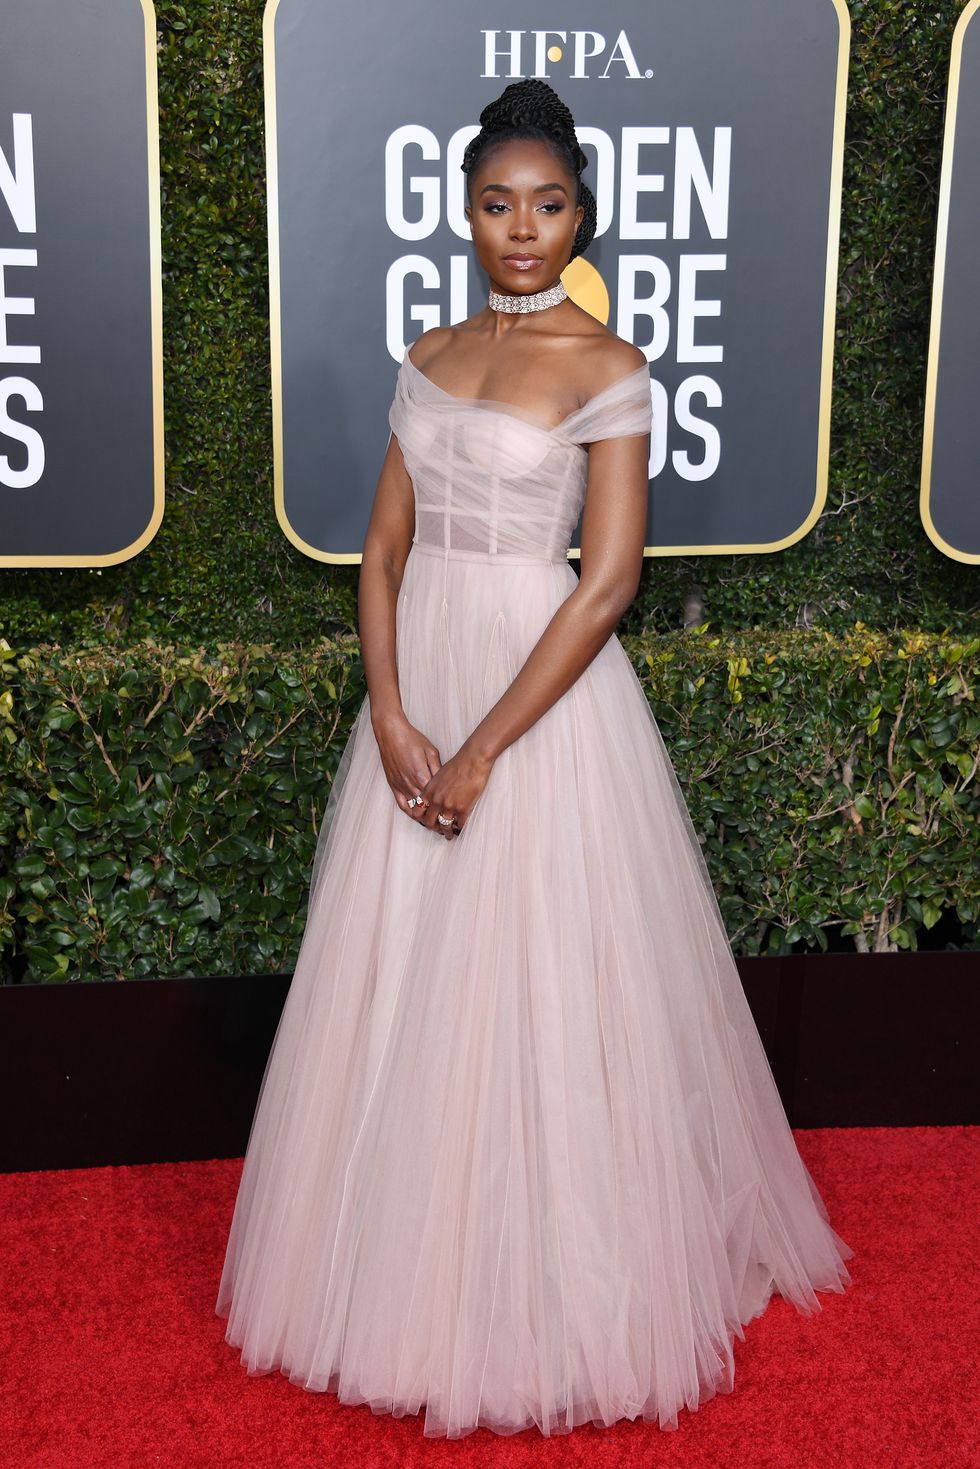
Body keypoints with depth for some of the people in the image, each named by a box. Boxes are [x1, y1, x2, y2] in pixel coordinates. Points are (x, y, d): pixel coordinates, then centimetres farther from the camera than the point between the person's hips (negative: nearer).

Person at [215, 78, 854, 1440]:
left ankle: (550, 1288, 20)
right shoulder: (429, 356, 11)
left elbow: (609, 580, -13)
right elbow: (385, 548, 7)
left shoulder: (608, 369, -6)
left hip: (543, 688, -6)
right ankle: (417, 1269, 30)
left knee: (537, 989, 1)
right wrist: (391, 715, -8)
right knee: (407, 986, 12)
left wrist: (485, 750, -16)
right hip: (420, 676, 6)